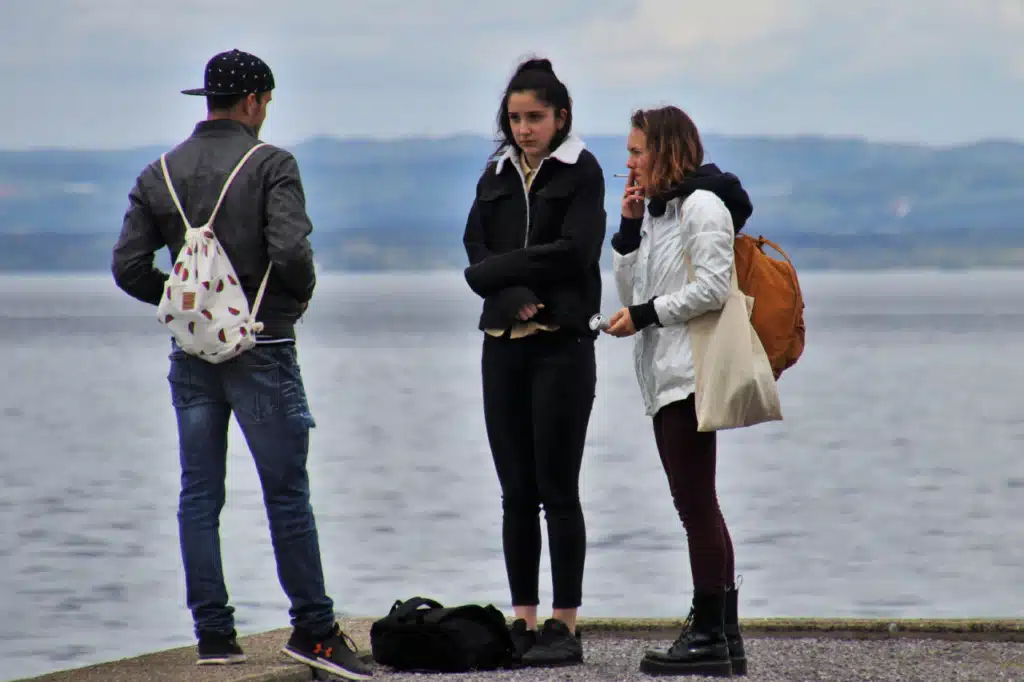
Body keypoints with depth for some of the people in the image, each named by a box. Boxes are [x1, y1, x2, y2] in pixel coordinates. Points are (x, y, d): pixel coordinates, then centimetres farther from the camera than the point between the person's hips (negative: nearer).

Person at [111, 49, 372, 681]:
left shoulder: (160, 173, 6)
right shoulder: (271, 164, -9)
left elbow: (129, 267, 2)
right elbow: (290, 251, -20)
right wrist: (301, 294, 0)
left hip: (192, 352, 5)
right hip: (261, 349, -5)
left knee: (199, 496, 7)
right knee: (287, 493, 1)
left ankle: (213, 631, 7)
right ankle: (314, 628, 4)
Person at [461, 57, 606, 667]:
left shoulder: (582, 172, -1)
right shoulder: (497, 175, 13)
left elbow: (573, 252, -14)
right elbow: (477, 260, 3)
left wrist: (498, 267, -8)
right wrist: (515, 295, -15)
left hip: (561, 346, -5)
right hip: (504, 346, 5)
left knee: (557, 490, -4)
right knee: (516, 492, 6)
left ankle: (565, 625, -1)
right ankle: (523, 621, 10)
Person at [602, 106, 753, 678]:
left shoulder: (702, 206, -8)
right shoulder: (657, 211, 21)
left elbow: (712, 287, -18)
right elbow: (630, 291, 18)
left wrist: (644, 315, -13)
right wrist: (629, 228, 9)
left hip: (692, 373, -10)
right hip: (666, 374, 10)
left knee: (695, 502, -10)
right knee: (696, 504, 9)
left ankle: (712, 635, -9)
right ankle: (722, 634, 11)